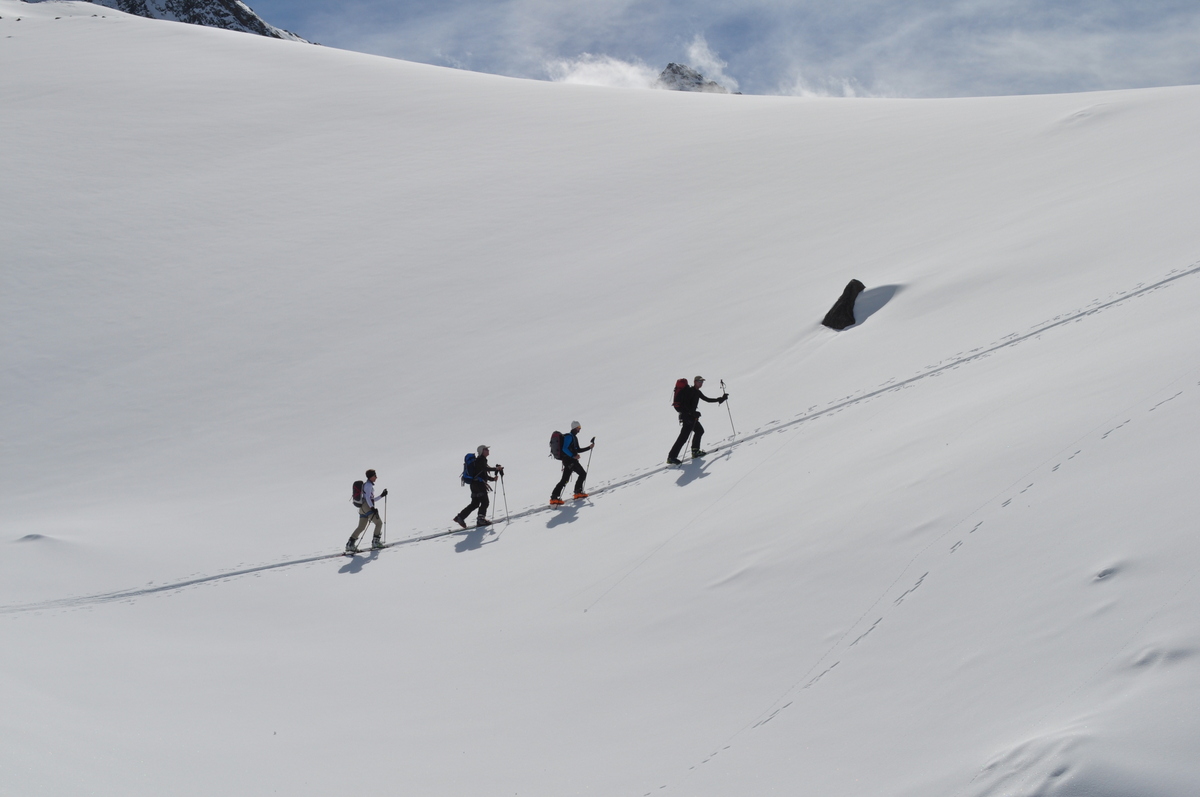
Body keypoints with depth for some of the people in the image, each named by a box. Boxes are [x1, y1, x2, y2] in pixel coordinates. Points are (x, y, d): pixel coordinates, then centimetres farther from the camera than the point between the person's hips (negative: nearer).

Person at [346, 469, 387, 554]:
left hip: (362, 508, 9)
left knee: (361, 527, 5)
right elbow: (368, 498, -18)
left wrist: (382, 495, 27)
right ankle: (376, 542, 1)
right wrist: (372, 507, -24)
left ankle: (350, 544, -2)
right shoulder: (369, 485, -6)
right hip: (367, 507, -9)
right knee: (379, 523, 1)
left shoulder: (370, 485, 24)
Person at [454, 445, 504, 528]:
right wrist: (496, 469, -31)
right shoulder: (480, 460, -8)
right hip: (477, 483, -10)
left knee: (475, 503, 11)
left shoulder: (482, 460, 24)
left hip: (475, 484, 10)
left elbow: (484, 475, 26)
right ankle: (481, 519, -9)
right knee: (485, 501, -10)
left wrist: (492, 478, 13)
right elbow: (484, 468, -26)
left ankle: (460, 517, 11)